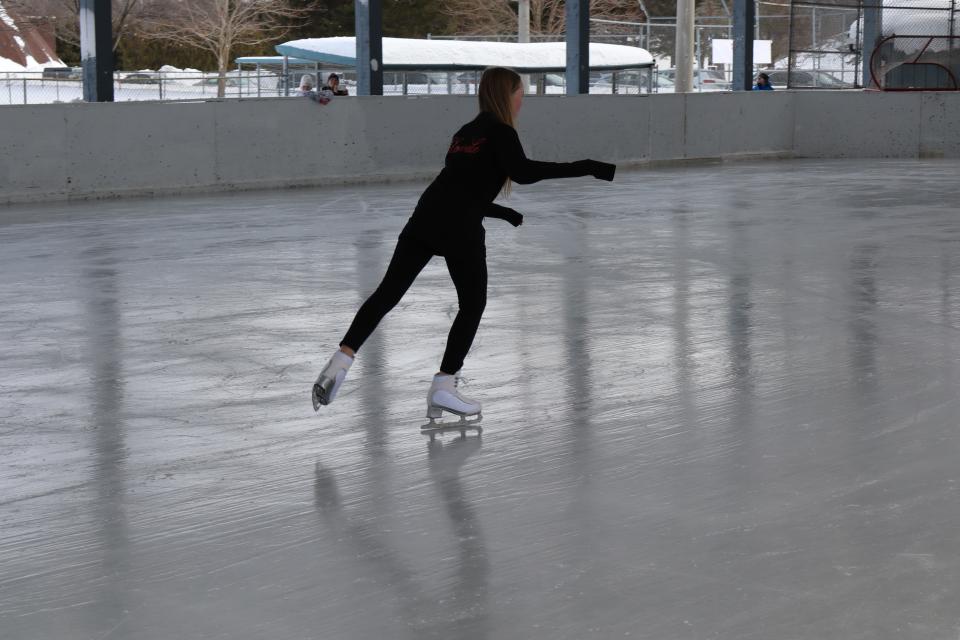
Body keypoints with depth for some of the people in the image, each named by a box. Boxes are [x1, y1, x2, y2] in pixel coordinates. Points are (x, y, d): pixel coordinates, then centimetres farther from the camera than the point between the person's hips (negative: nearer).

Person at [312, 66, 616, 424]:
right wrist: (587, 168, -21)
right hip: (460, 229, -6)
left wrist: (510, 215, 41)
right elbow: (521, 171, -18)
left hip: (426, 219, 7)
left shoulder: (466, 132, 25)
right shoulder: (500, 133, 1)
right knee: (473, 304, 9)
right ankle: (442, 387, 6)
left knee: (388, 292, 7)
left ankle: (341, 362, -3)